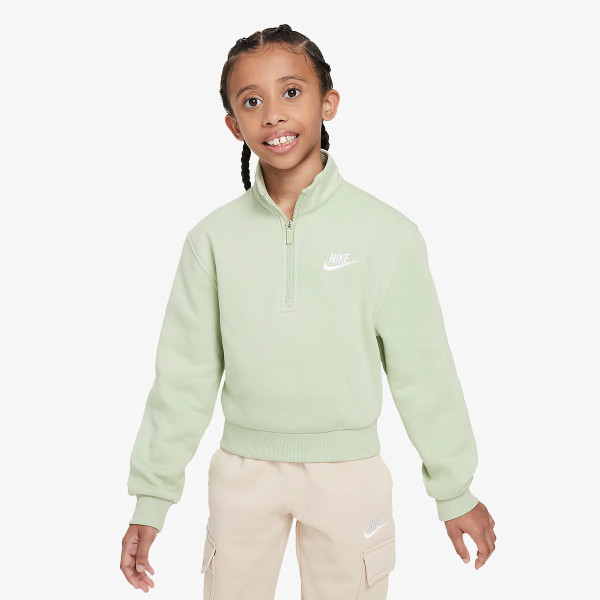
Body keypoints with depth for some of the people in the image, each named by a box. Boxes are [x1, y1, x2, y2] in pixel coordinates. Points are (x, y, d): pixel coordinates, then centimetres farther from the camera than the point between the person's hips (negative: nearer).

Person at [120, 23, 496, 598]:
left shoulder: (387, 233, -9)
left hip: (348, 469, -1)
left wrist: (455, 492, 4)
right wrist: (151, 498, 2)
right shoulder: (213, 238, -4)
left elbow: (423, 372, -3)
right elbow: (183, 376, 1)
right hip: (244, 468, 2)